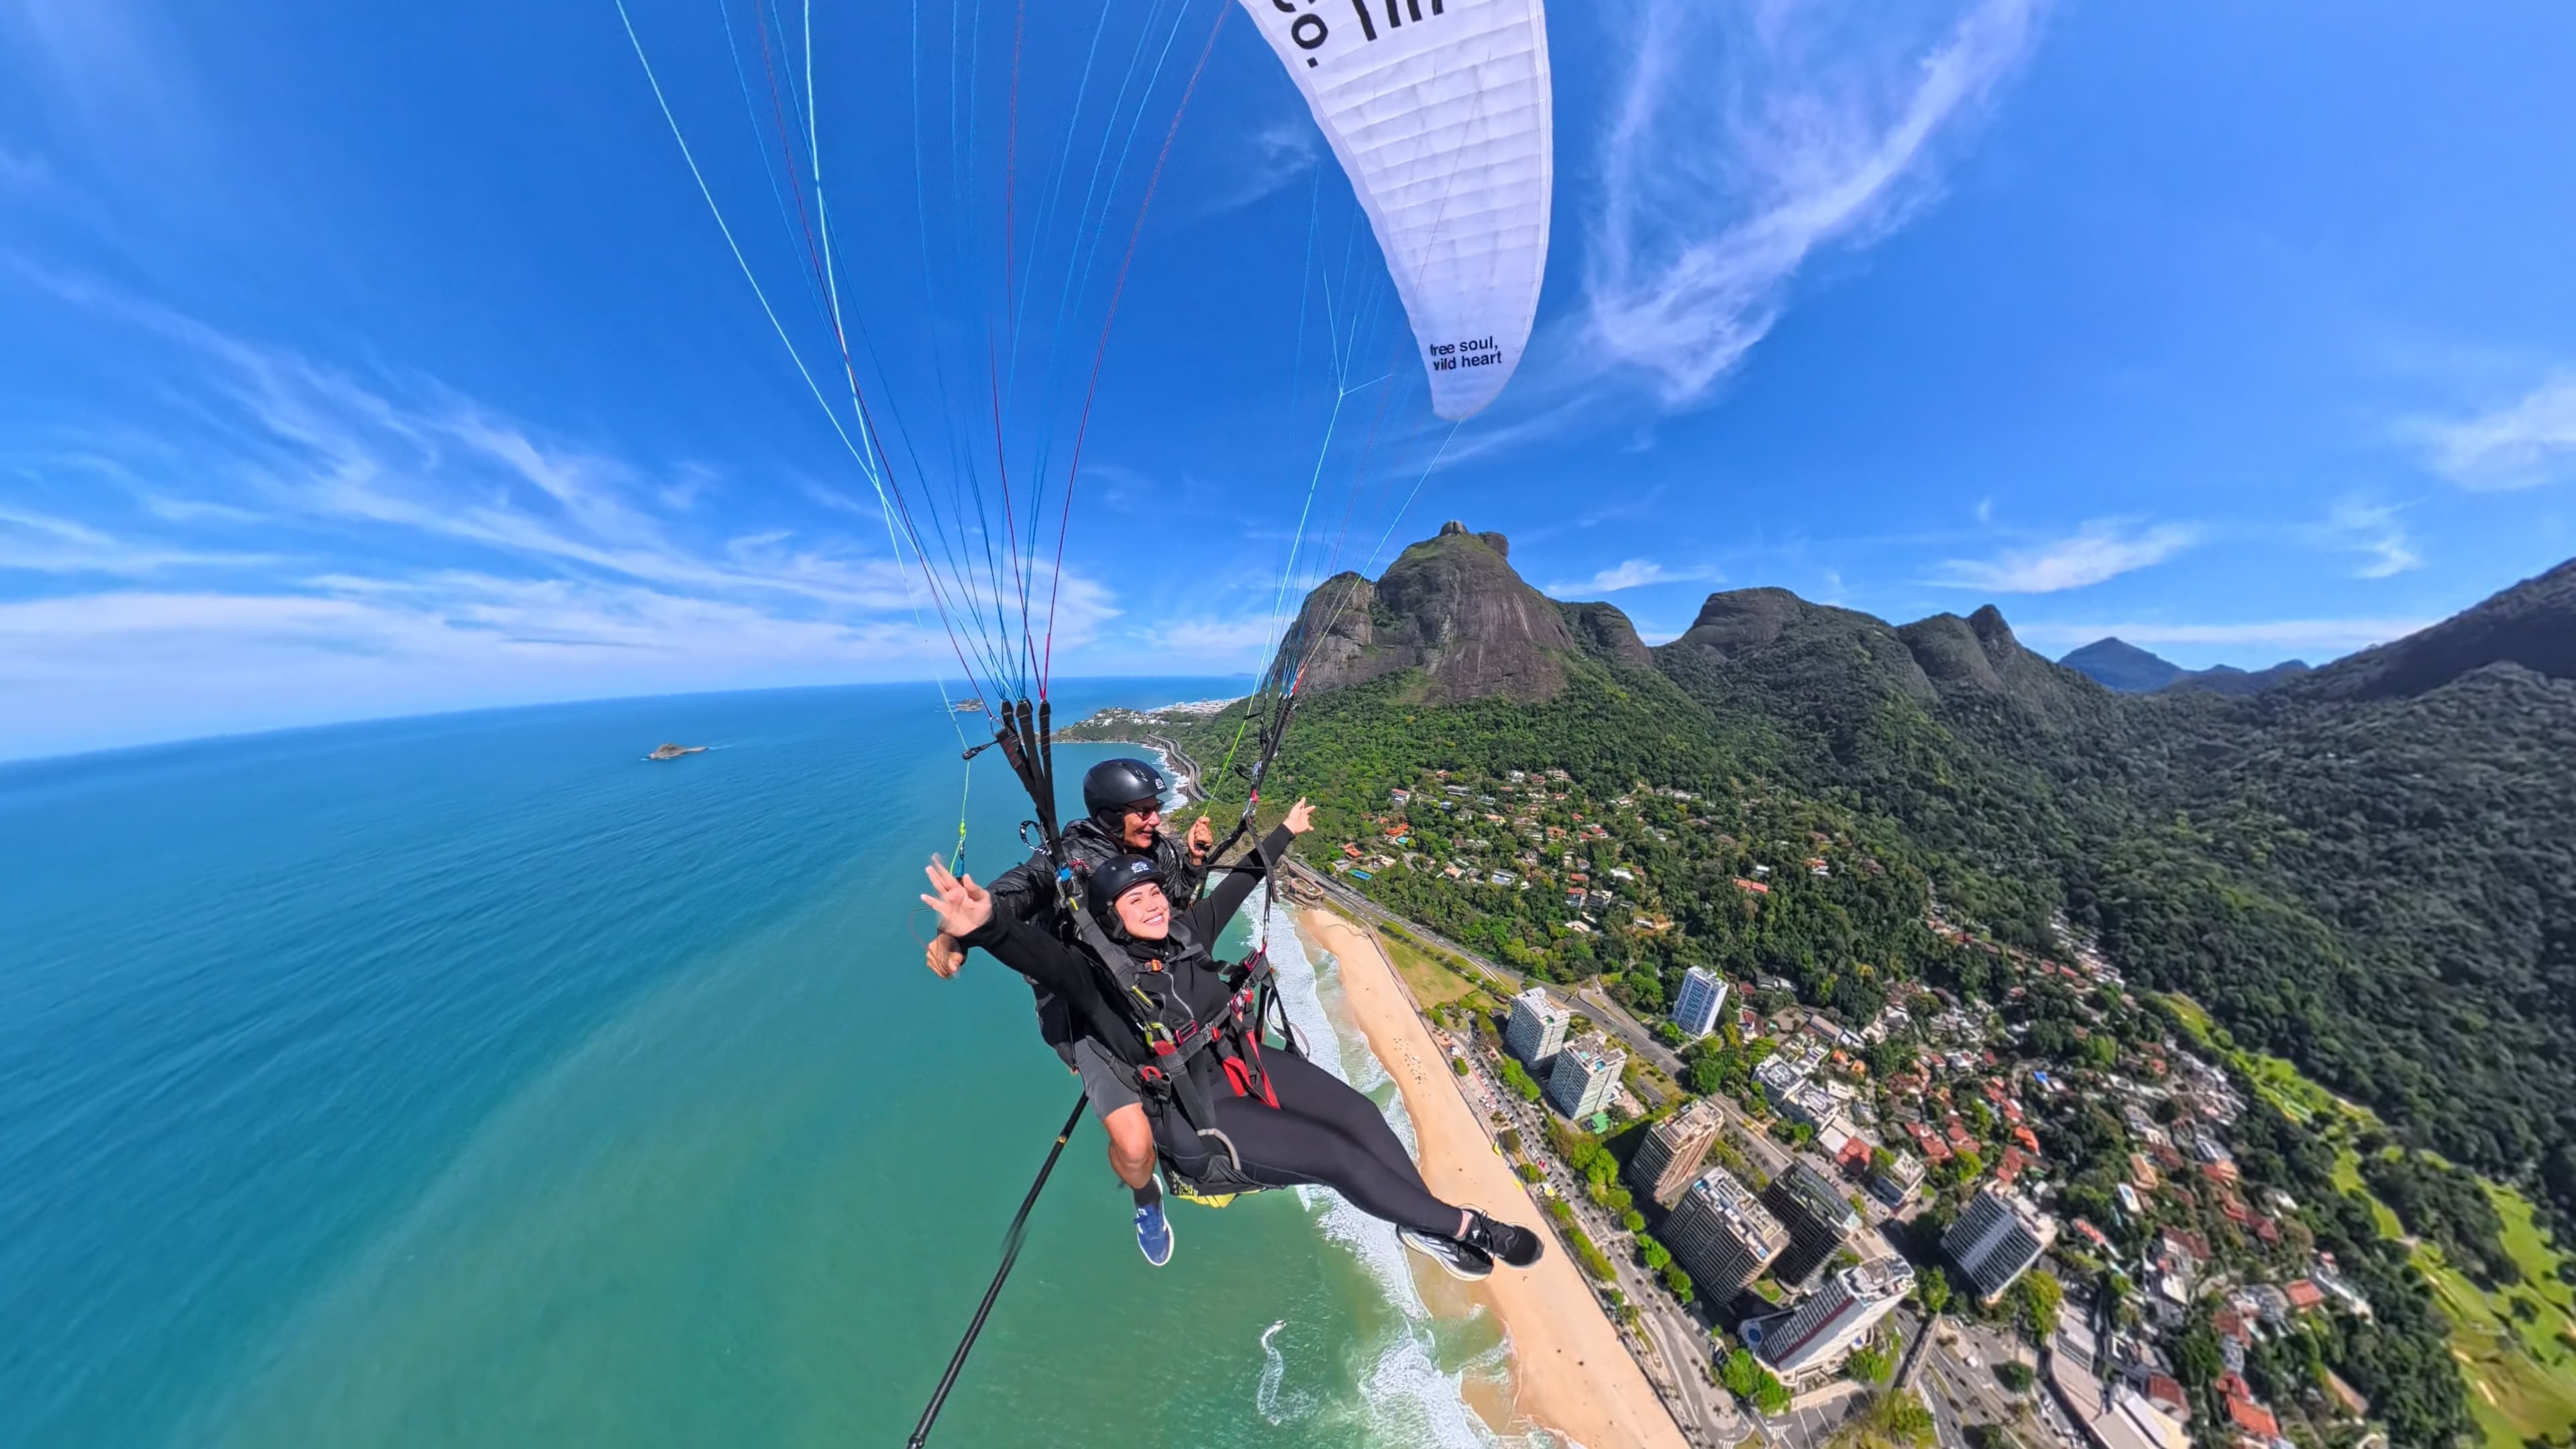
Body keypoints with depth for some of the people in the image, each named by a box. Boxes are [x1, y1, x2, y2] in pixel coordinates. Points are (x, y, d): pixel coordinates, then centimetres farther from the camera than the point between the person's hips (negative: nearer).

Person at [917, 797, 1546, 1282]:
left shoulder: (1186, 934, -1)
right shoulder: (1100, 977, -15)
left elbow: (1237, 883, 9)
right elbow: (1040, 955, -35)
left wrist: (1286, 833, 19)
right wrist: (987, 927, -56)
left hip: (1245, 1062, 6)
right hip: (1194, 1114, -5)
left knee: (1359, 1113, -8)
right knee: (1336, 1155, -11)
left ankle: (1425, 1227, 14)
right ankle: (1462, 1225, 8)